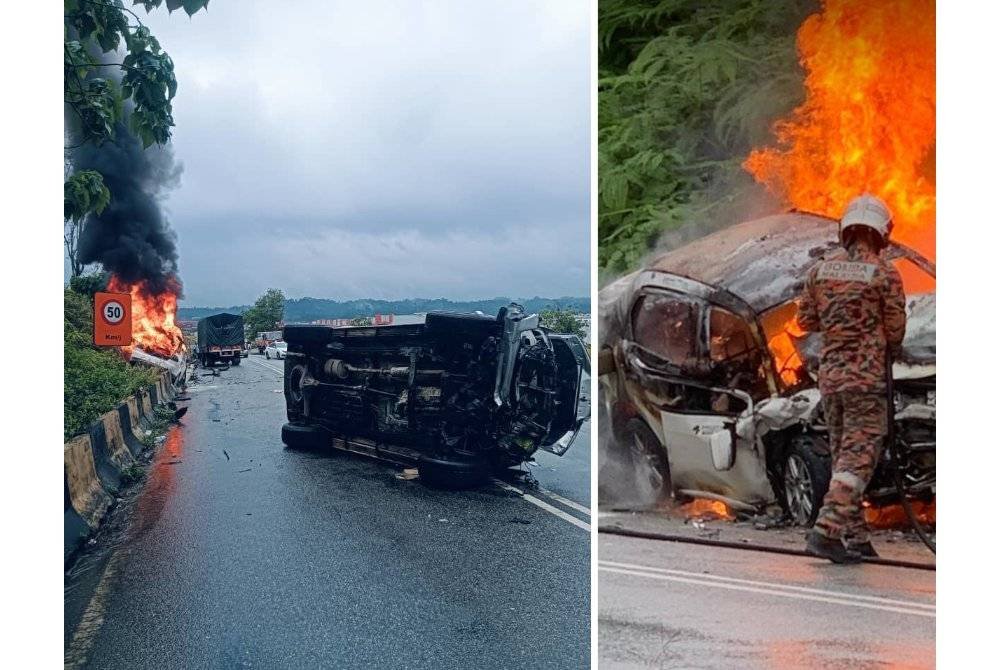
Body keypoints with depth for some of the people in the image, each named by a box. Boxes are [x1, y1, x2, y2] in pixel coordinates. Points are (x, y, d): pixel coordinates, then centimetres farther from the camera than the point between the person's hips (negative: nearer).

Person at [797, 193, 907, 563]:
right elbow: (896, 330, -4)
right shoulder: (885, 274, -9)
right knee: (858, 457, -3)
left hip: (830, 374, 5)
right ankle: (826, 530, -13)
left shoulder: (821, 269, 4)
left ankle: (855, 536, 20)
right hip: (867, 376, -5)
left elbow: (806, 319, 9)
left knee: (843, 456, 14)